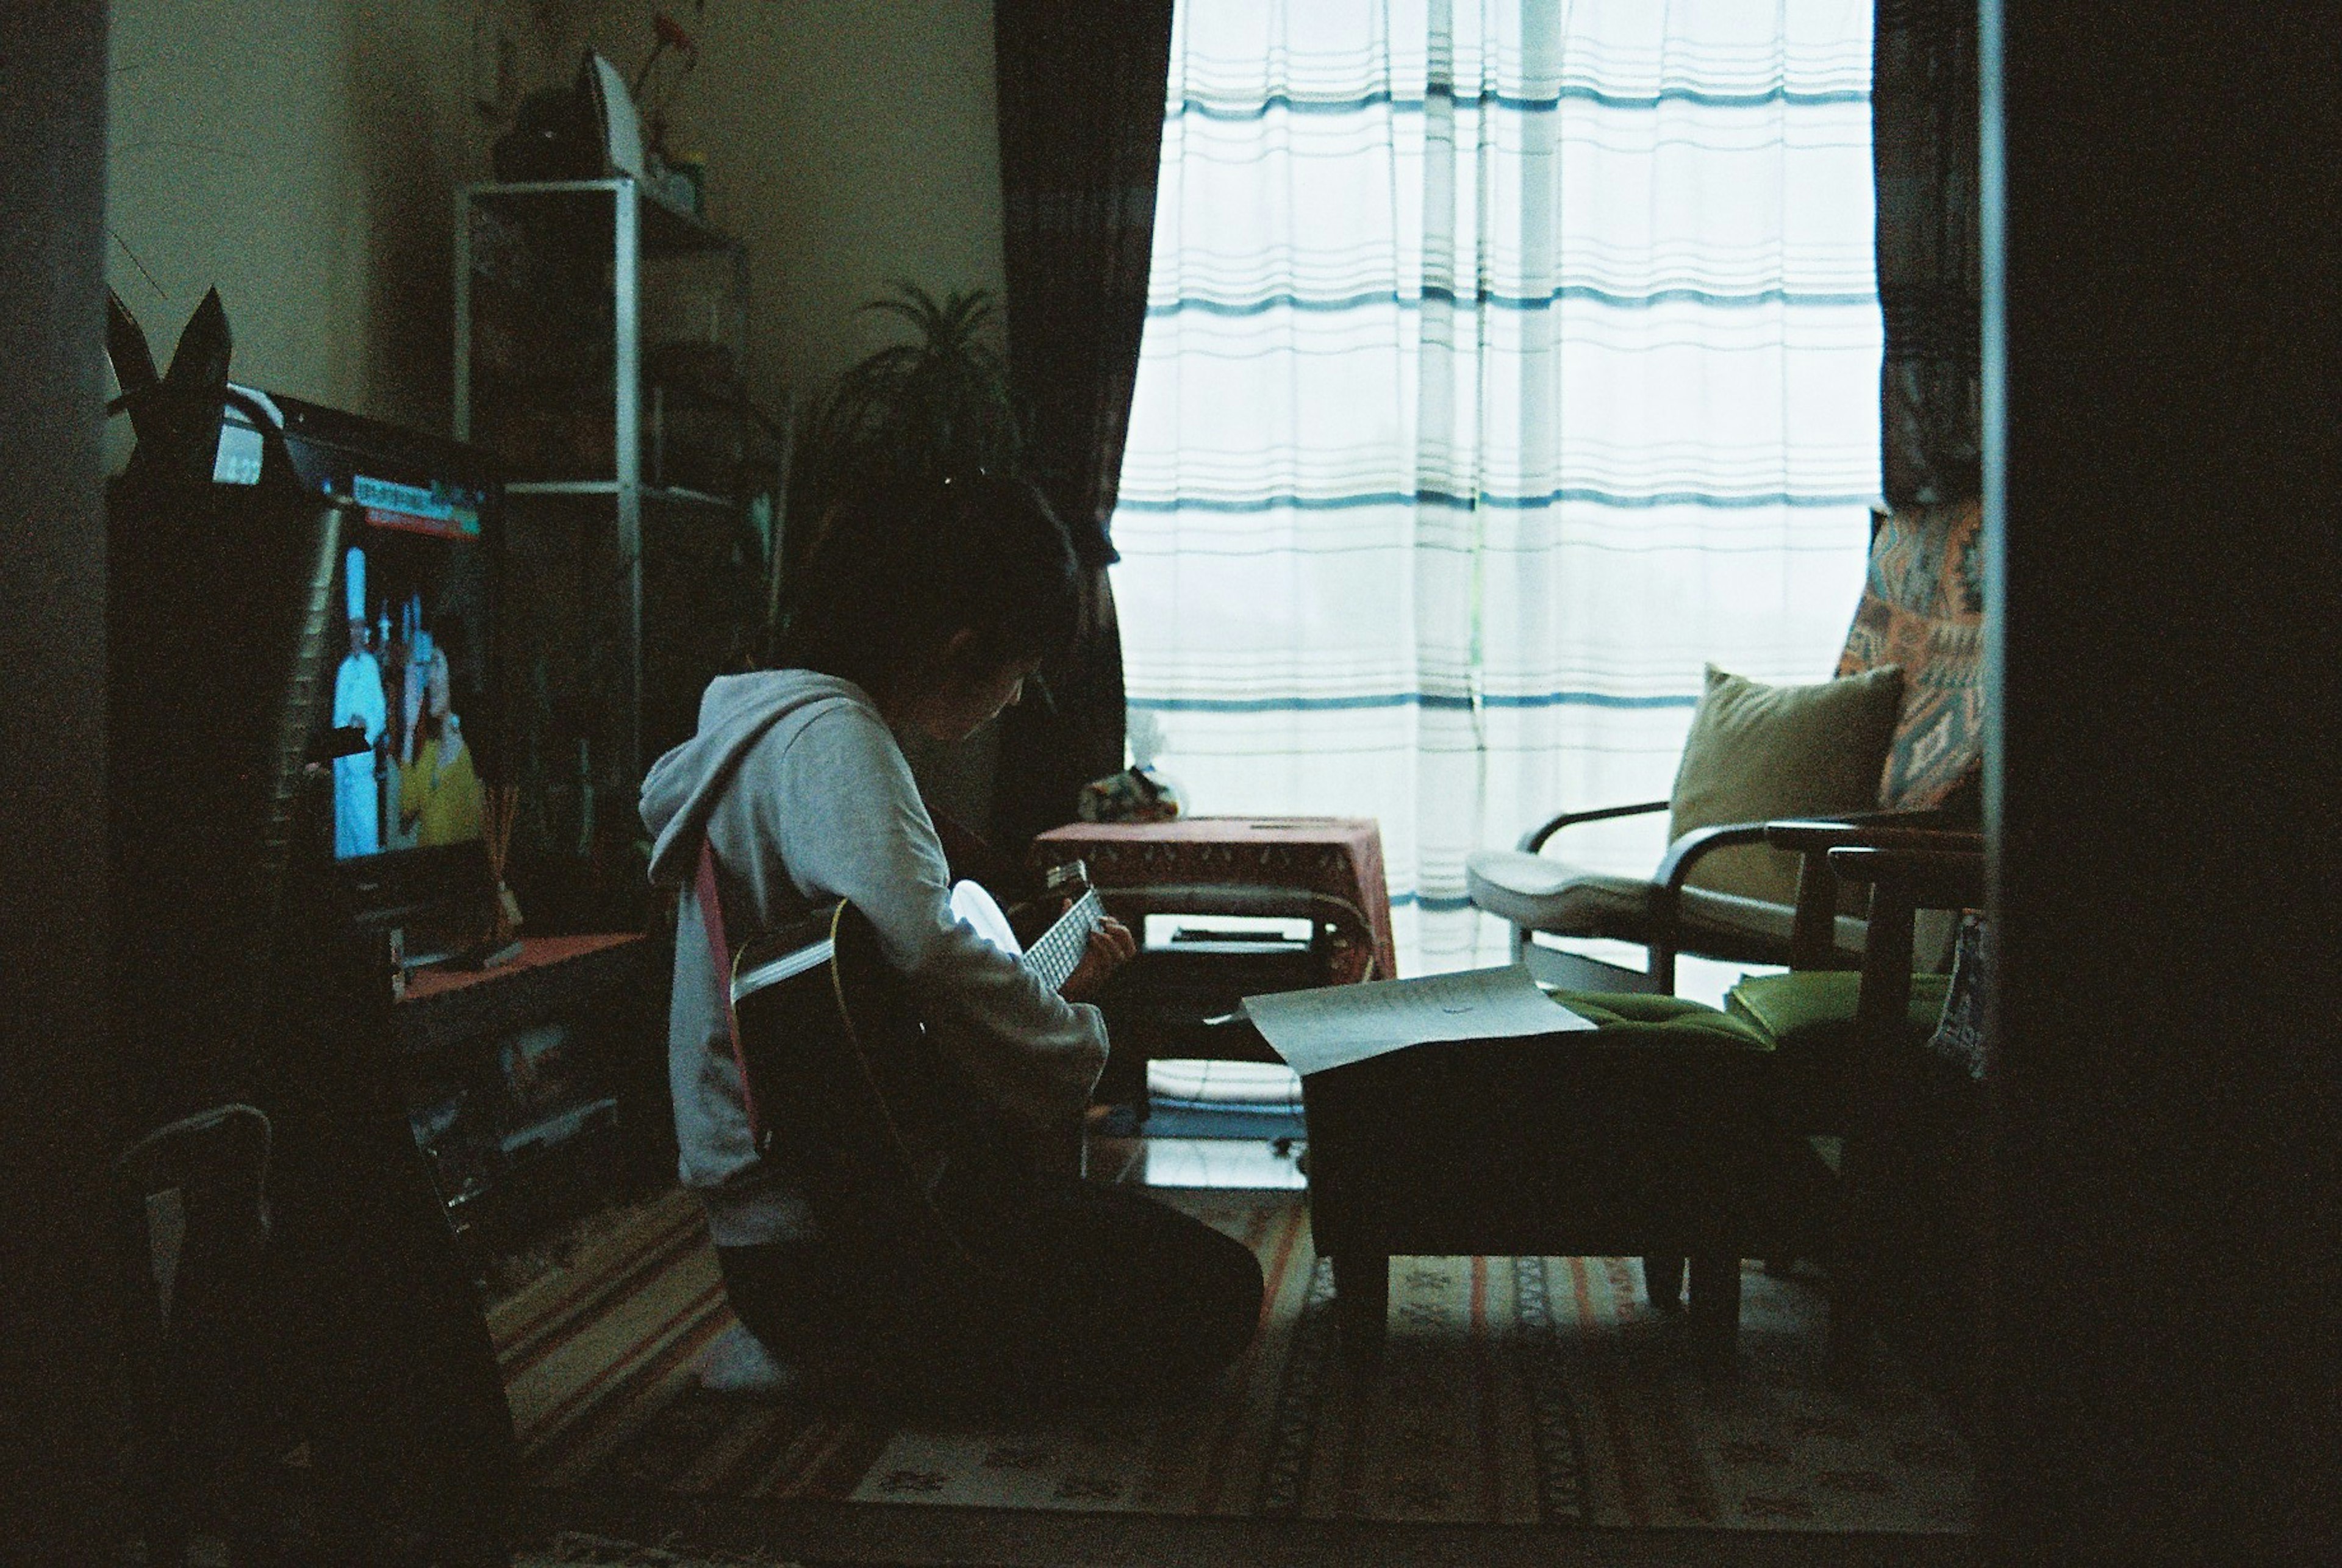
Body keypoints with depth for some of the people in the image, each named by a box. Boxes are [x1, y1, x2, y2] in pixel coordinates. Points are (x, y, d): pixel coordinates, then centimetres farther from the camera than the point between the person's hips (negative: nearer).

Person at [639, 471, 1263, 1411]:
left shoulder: (770, 721, 16)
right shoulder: (831, 736, -18)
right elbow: (922, 946, -37)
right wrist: (1075, 1041, -19)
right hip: (827, 1255, -11)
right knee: (1212, 1294, -10)